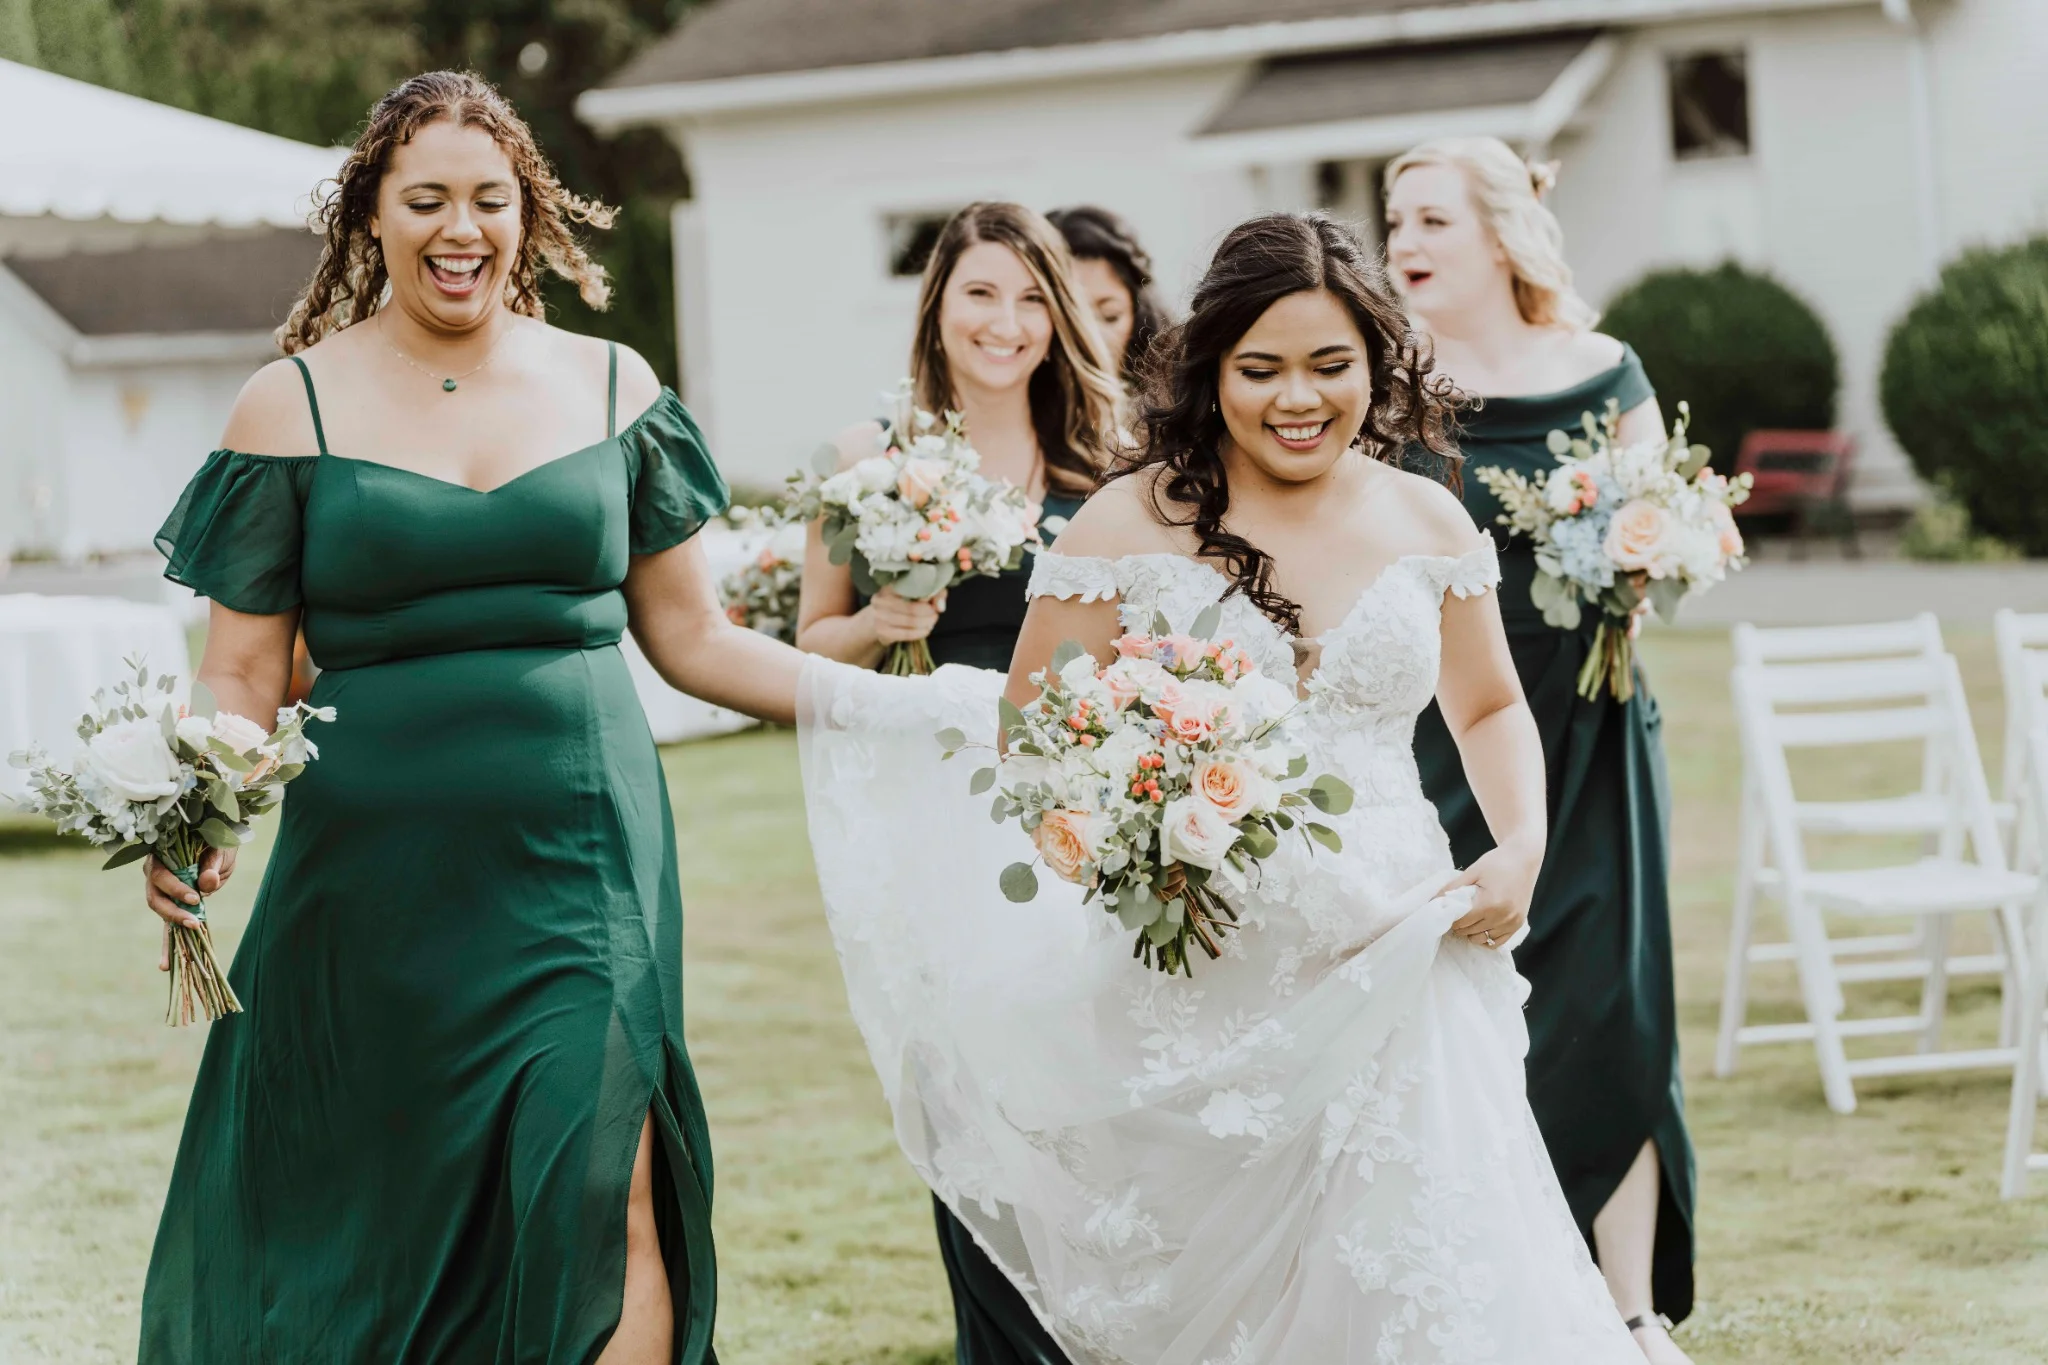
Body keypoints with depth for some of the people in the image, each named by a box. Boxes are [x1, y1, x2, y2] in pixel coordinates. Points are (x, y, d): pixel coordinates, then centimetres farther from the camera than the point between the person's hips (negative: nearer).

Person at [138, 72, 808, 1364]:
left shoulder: (612, 387, 8)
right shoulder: (294, 406, 3)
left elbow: (693, 637, 13)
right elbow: (241, 677, 2)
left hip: (581, 860, 1)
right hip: (379, 875, 0)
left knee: (607, 1203, -11)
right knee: (375, 1221, 5)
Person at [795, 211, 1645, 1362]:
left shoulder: (1429, 523, 6)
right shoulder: (1133, 525, -3)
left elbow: (1491, 710, 19)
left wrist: (1522, 852, 2)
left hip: (1394, 960, 2)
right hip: (1199, 982, -2)